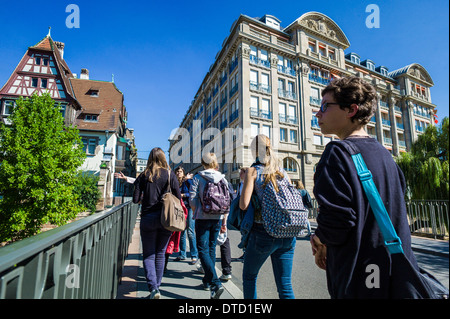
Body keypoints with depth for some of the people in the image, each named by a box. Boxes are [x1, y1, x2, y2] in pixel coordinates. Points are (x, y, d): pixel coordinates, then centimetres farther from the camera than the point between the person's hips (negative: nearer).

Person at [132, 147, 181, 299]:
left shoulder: (144, 175, -1)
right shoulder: (169, 174, -2)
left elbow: (135, 199, -2)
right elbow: (178, 197, -5)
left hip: (148, 218, -1)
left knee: (148, 254, 11)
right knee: (160, 253, 16)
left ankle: (153, 288, 1)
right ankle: (157, 285, 28)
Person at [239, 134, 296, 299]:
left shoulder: (253, 171, -7)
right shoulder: (283, 172, 7)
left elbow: (244, 205, -15)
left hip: (263, 232, -4)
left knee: (249, 276, 20)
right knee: (285, 285, 14)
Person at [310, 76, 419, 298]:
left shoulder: (338, 152, -20)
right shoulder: (384, 154, 6)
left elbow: (336, 219, -29)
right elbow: (397, 216, 12)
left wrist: (319, 238, -5)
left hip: (360, 282, -7)